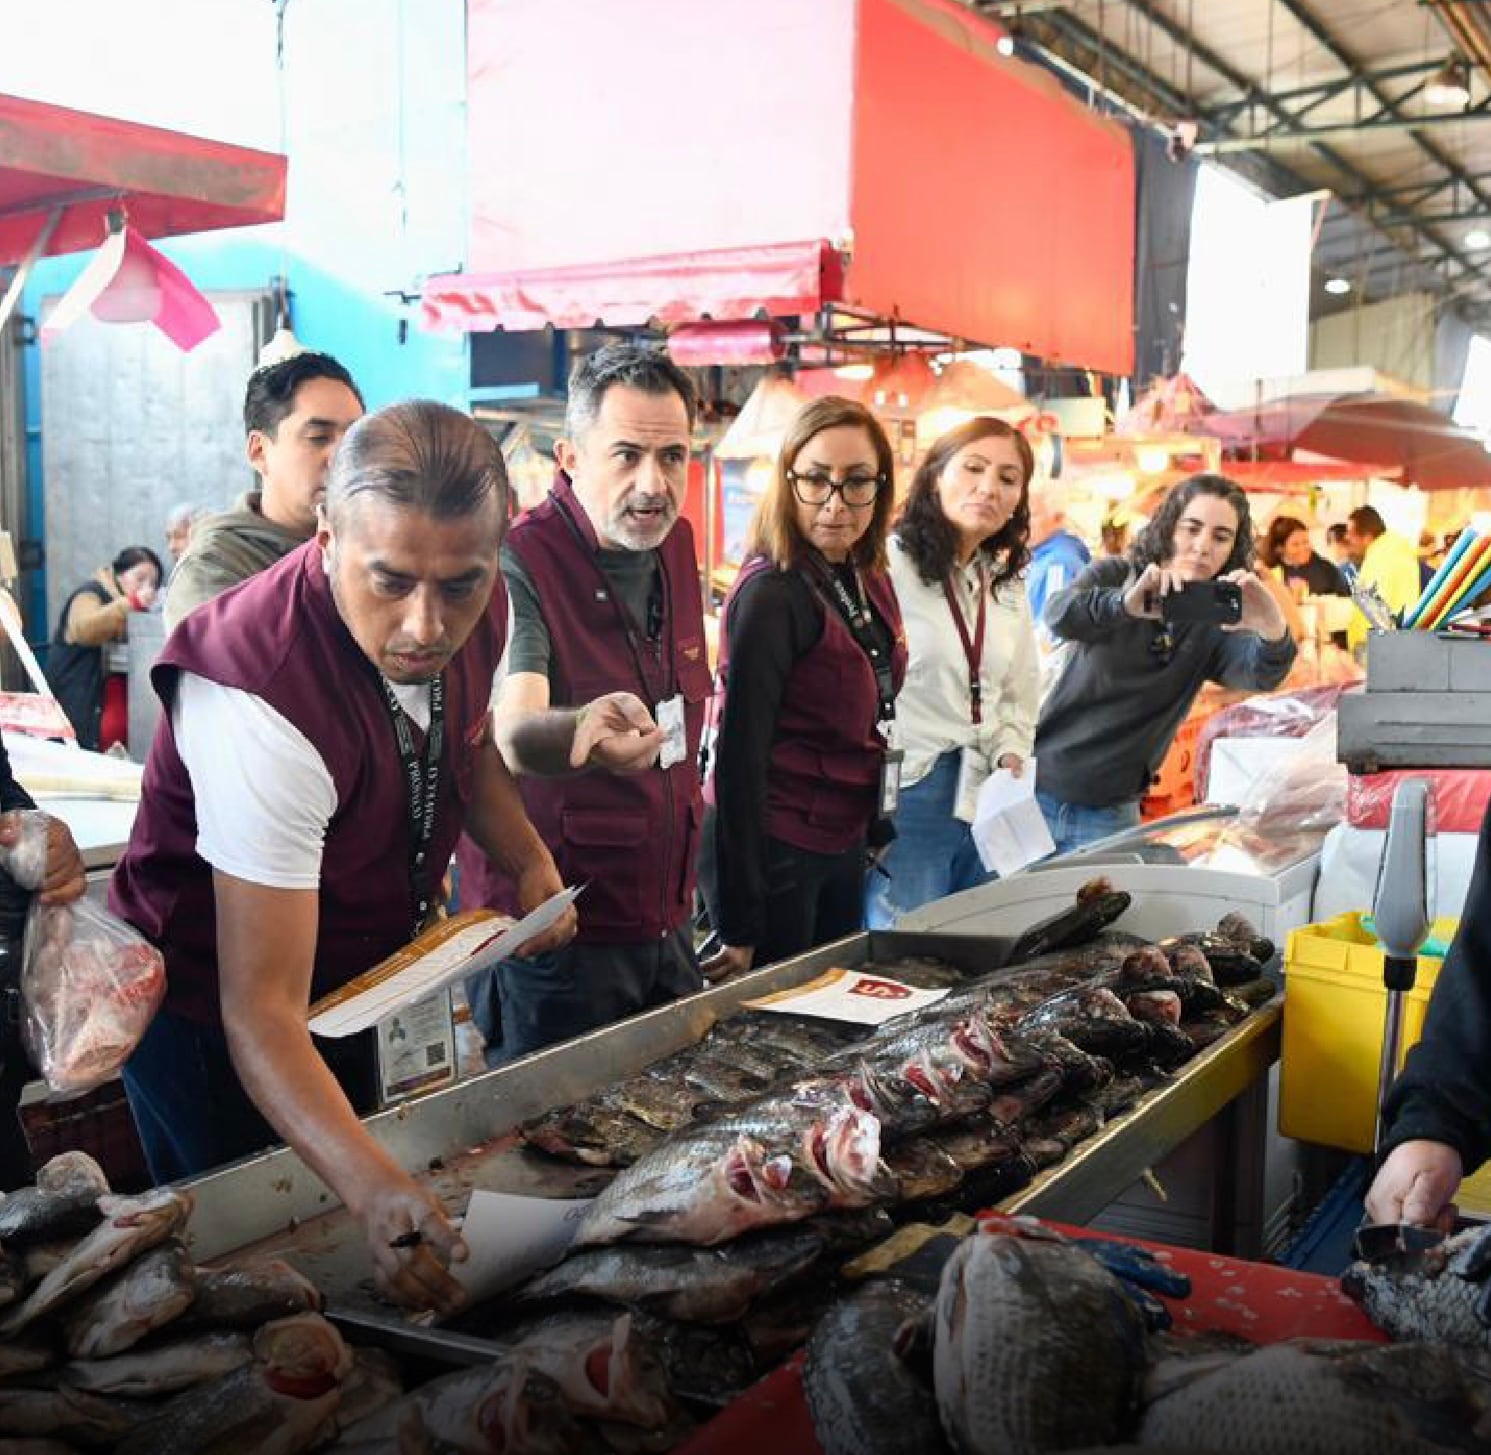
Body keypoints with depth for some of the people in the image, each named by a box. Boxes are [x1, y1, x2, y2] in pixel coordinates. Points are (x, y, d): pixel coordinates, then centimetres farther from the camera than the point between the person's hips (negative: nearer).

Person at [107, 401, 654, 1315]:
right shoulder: (264, 703, -39)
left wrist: (529, 860, -9)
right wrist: (373, 1187, -53)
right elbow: (262, 1008, -40)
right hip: (211, 1016, -7)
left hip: (349, 988, 7)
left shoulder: (471, 614, -16)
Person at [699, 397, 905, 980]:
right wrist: (739, 925, -19)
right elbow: (740, 754, -20)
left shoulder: (870, 581, 4)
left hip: (843, 841, 8)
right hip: (774, 850, -8)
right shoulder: (771, 593, -20)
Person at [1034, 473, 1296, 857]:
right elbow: (1059, 614, -25)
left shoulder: (1216, 622, 0)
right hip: (1039, 790, -1)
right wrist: (1126, 603, -46)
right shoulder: (1112, 576, -4)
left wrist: (1274, 631, -44)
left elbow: (1258, 674, -20)